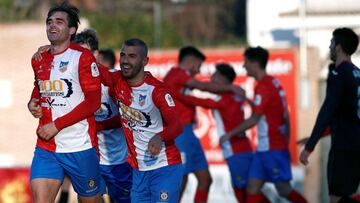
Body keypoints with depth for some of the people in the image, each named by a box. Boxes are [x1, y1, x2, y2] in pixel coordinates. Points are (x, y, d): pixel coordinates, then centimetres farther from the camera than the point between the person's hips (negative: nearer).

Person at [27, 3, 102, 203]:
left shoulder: (83, 57, -8)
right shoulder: (39, 60, 12)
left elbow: (93, 102, -13)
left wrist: (57, 125, -16)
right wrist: (33, 101, 8)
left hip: (80, 147, -5)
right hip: (45, 147, 5)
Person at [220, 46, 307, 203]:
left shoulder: (263, 86, -16)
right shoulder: (273, 83, 12)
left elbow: (254, 119, -16)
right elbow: (286, 117, 16)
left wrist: (230, 134, -8)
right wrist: (286, 142, 21)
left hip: (272, 149, -9)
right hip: (264, 148, 9)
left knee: (283, 189, -5)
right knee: (252, 187, 5)